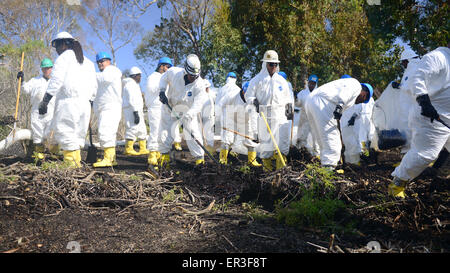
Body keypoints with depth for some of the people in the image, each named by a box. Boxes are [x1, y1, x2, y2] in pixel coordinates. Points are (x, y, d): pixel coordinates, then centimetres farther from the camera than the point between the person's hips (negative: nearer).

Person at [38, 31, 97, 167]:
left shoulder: (63, 58, 1)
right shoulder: (88, 62, 22)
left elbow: (56, 81, -10)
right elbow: (94, 86, 19)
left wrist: (45, 101, -10)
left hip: (67, 101, -7)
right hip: (84, 104, 7)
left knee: (65, 133, -6)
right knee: (78, 135, 11)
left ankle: (71, 163, -13)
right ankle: (77, 162, 8)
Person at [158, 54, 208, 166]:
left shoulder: (199, 84, -24)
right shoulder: (174, 72, -20)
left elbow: (197, 105, -30)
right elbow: (164, 78, 5)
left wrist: (186, 117, -42)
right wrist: (162, 91, -10)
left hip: (188, 110, -1)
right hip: (170, 106, 2)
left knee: (193, 134, -13)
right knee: (165, 132, 0)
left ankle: (199, 157, -2)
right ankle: (164, 155, 18)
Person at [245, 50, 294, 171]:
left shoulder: (281, 80, 16)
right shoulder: (257, 80, 4)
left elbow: (288, 97, 25)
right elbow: (248, 96, 2)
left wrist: (290, 107, 14)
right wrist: (254, 101, -17)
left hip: (281, 115, 3)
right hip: (264, 116, -3)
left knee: (283, 140, -4)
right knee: (266, 141, 2)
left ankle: (281, 166, 4)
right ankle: (267, 167, 14)